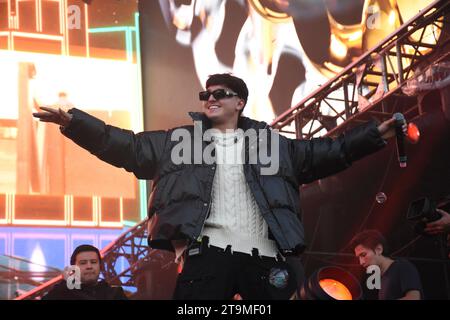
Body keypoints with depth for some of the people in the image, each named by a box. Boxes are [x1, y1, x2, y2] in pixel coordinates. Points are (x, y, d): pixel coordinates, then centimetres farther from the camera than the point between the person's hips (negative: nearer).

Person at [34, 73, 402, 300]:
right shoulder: (182, 139, 16)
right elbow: (127, 146, 11)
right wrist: (74, 121, 1)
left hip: (264, 256, 2)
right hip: (208, 254, -1)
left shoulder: (272, 143, 19)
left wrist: (376, 134, 12)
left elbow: (327, 152, 20)